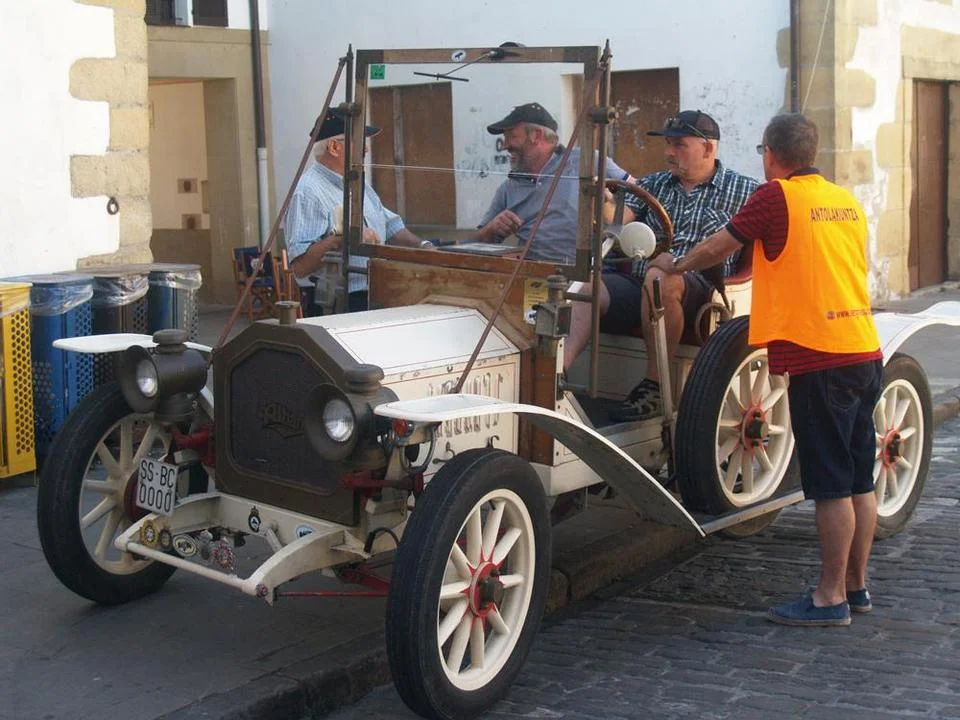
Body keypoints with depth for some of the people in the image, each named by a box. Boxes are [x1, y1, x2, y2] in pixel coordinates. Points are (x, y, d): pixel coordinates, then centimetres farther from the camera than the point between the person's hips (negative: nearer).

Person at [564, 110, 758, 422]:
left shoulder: (743, 191, 11)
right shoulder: (653, 184, 21)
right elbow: (619, 220, 7)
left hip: (700, 289, -4)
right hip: (636, 282, 4)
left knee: (659, 277, -37)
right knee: (583, 288, -23)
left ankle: (654, 387, -28)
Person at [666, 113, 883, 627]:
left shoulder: (776, 196, -7)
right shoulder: (847, 200, 13)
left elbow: (715, 249, 1)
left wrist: (676, 267, 21)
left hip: (817, 357, -8)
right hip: (865, 352, 8)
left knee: (830, 485, -3)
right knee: (859, 479, 13)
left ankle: (831, 598, 4)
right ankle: (856, 586, 23)